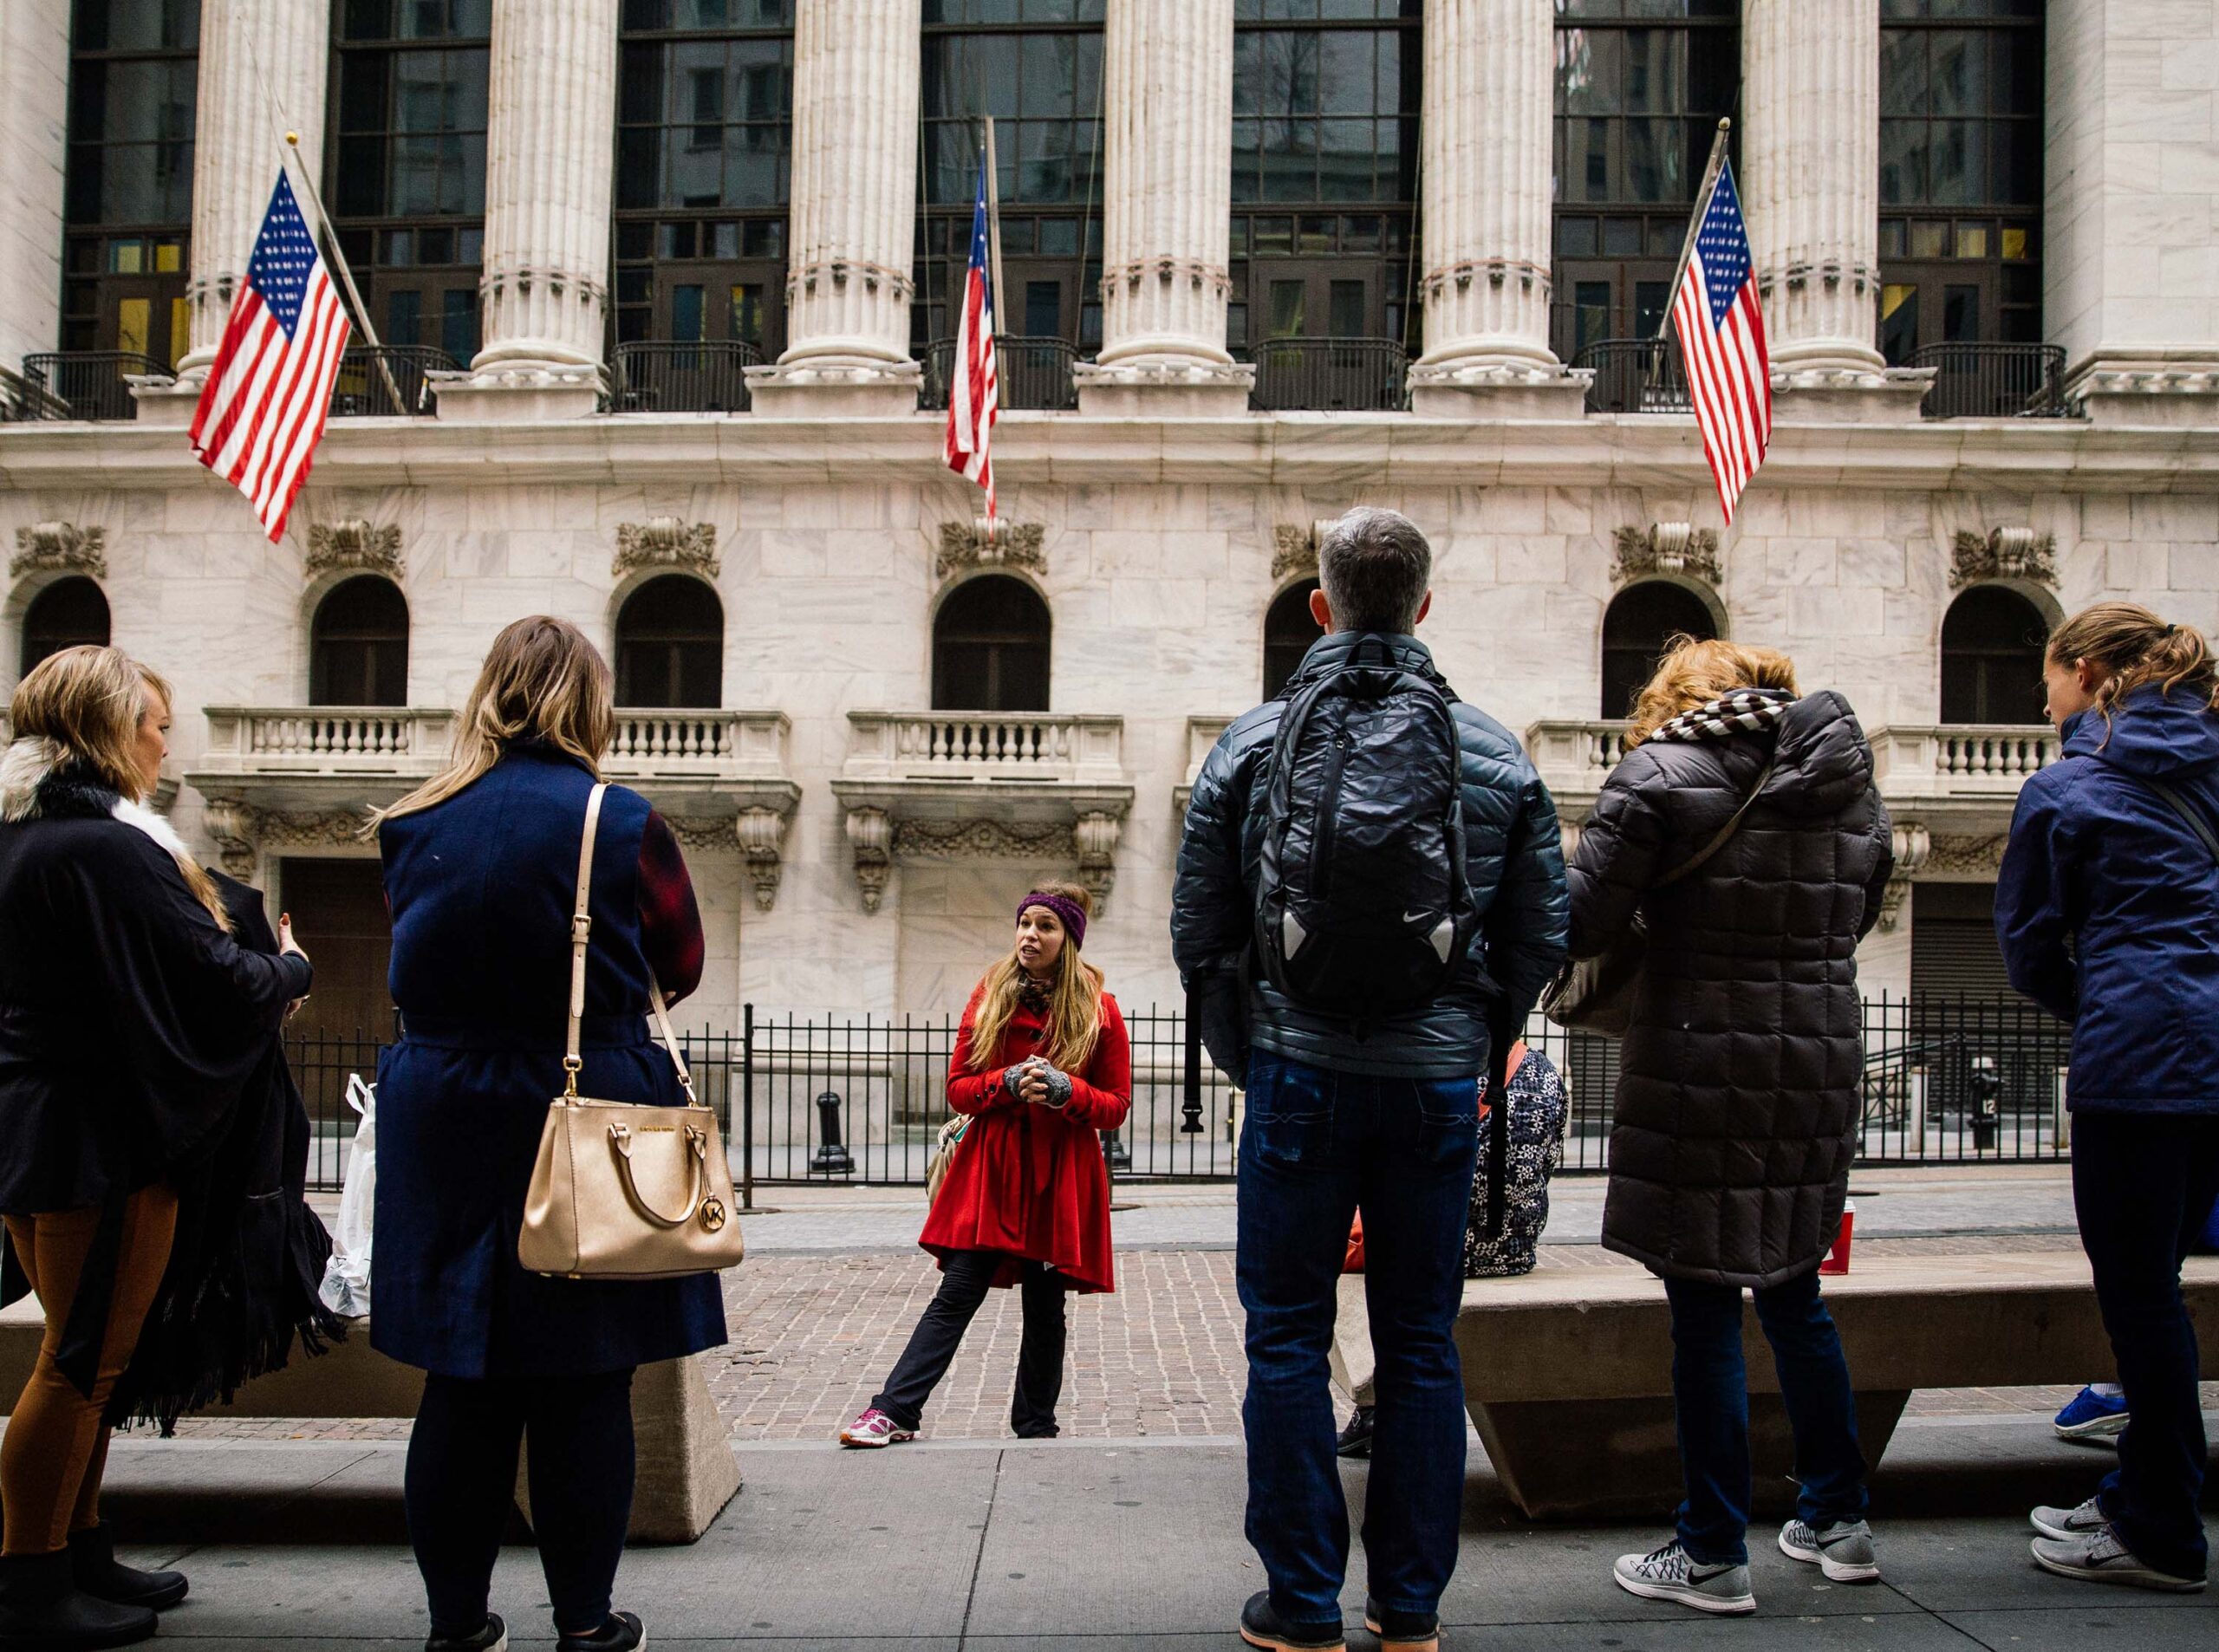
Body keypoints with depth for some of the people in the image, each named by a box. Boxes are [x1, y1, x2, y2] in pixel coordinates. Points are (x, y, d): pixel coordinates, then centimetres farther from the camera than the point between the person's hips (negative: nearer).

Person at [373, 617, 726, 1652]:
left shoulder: (413, 827, 1)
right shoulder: (623, 825, -10)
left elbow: (422, 965, 14)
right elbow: (680, 969, 3)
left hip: (442, 1123, 4)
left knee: (463, 1383, 12)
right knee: (584, 1388, 6)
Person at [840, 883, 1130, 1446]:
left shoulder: (1099, 1009, 1)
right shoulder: (990, 996, 5)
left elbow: (1117, 1106, 2)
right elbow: (958, 1088, 4)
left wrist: (1064, 1090, -16)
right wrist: (1010, 1083, -15)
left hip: (1062, 1179, 0)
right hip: (991, 1169, 0)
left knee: (1045, 1309, 8)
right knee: (956, 1294, -5)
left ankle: (1035, 1430, 22)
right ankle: (894, 1411, -3)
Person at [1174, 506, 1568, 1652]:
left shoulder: (1251, 746, -1)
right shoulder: (1497, 756, 2)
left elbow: (1197, 928, 1)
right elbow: (1541, 935, 5)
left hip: (1299, 1073, -1)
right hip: (1437, 1083, 2)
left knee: (1287, 1337, 8)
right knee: (1421, 1343, 11)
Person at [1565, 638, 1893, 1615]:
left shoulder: (1660, 775, -8)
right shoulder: (1848, 780, 11)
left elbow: (1582, 924, -12)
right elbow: (1854, 917, 20)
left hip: (1700, 1069, -6)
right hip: (1817, 1066, 6)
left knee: (1704, 1313, 2)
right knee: (1794, 1294, 19)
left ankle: (1714, 1555, 10)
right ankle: (1837, 1522, 29)